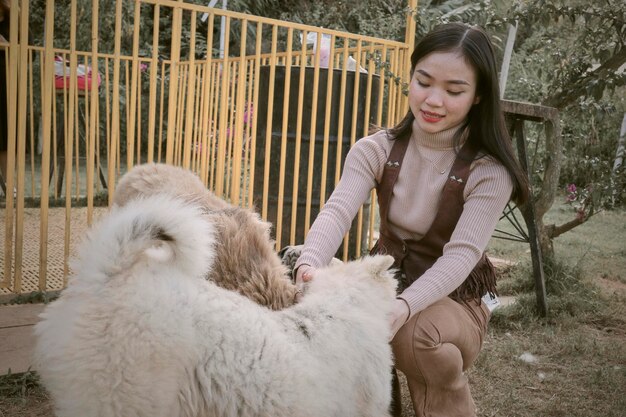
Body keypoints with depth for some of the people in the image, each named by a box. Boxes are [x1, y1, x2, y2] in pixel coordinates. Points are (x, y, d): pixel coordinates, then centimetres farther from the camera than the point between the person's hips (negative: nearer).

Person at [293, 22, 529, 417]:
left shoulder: (490, 172, -15)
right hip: (386, 281, 3)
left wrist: (403, 306, -44)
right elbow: (337, 211, -23)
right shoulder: (377, 150, -7)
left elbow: (461, 255, -26)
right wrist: (309, 264, -44)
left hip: (455, 297, -3)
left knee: (421, 337, -36)